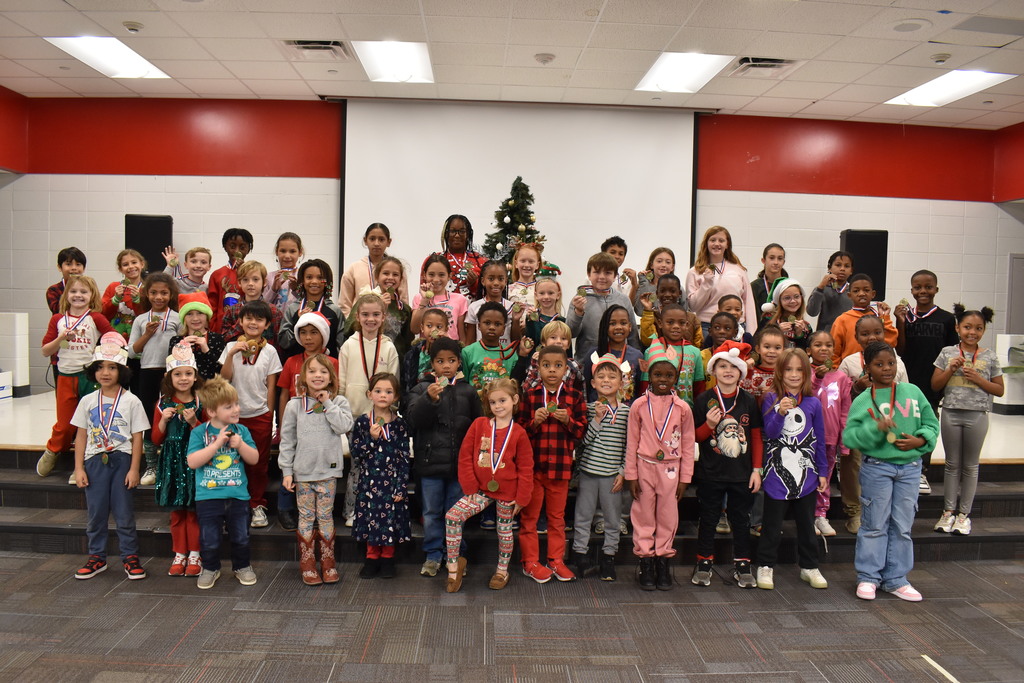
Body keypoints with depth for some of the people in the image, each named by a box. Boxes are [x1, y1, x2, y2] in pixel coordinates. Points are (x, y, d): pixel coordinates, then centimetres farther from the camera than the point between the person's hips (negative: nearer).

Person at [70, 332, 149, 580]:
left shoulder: (131, 401, -4)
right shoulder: (88, 401, 4)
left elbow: (137, 438, -4)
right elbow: (81, 436, 6)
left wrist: (134, 469, -8)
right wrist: (79, 468, 1)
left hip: (121, 460, -3)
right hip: (94, 461, 3)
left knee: (124, 512, 3)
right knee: (95, 512, 10)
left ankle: (130, 557, 15)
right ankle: (97, 557, 25)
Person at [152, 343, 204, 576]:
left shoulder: (201, 402, -3)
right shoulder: (164, 403, 4)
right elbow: (156, 439, 6)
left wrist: (194, 422, -19)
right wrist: (164, 420, -9)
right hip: (172, 463, 3)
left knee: (194, 511, 2)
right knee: (176, 512, 11)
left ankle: (194, 555, 13)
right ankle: (179, 554, 22)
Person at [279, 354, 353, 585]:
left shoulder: (339, 402, 1)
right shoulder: (294, 405, 0)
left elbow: (344, 426, -16)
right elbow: (287, 440, 2)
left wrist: (327, 404, -12)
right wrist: (286, 471, -2)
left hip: (328, 470, 0)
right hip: (302, 471, 0)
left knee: (326, 516, 8)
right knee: (306, 517, 8)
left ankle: (328, 562, 19)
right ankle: (307, 563, 18)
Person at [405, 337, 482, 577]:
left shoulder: (468, 391, 4)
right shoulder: (421, 389, -2)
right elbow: (413, 418, -17)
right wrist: (429, 398, -33)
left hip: (459, 463, 1)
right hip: (430, 463, -1)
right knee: (431, 512, 11)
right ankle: (433, 555, 25)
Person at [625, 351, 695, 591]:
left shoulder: (682, 408, -1)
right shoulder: (639, 405, -3)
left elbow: (688, 445, 3)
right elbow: (632, 442, 1)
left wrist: (685, 478, 2)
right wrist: (631, 475, 0)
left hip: (670, 469, 1)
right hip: (645, 467, 0)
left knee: (667, 516, 8)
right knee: (644, 515, 5)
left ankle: (663, 563, 21)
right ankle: (646, 562, 17)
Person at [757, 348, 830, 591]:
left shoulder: (813, 403, 3)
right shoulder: (771, 400, -4)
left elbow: (819, 441, 8)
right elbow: (770, 433, -14)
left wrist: (823, 472, 8)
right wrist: (780, 412, -30)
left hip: (806, 474, 3)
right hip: (777, 473, -2)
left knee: (806, 524, 14)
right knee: (772, 525, 6)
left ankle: (809, 567, 29)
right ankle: (765, 566, 18)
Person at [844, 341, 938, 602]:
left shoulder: (913, 392, 4)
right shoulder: (862, 401, -5)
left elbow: (931, 423, 9)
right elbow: (849, 436, -10)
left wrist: (920, 440, -9)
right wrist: (876, 428, -24)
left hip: (910, 467, 3)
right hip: (876, 467, -3)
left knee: (903, 526, 10)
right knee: (875, 524, 4)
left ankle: (896, 579, 23)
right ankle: (868, 577, 17)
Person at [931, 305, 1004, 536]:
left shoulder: (990, 357, 0)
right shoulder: (947, 353, 1)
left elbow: (999, 390, 1)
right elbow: (935, 385, 1)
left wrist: (978, 379, -13)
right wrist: (951, 369, -14)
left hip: (977, 415, 0)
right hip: (951, 413, 0)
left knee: (970, 466, 9)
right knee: (952, 464, 10)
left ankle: (964, 513, 19)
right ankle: (949, 511, 18)